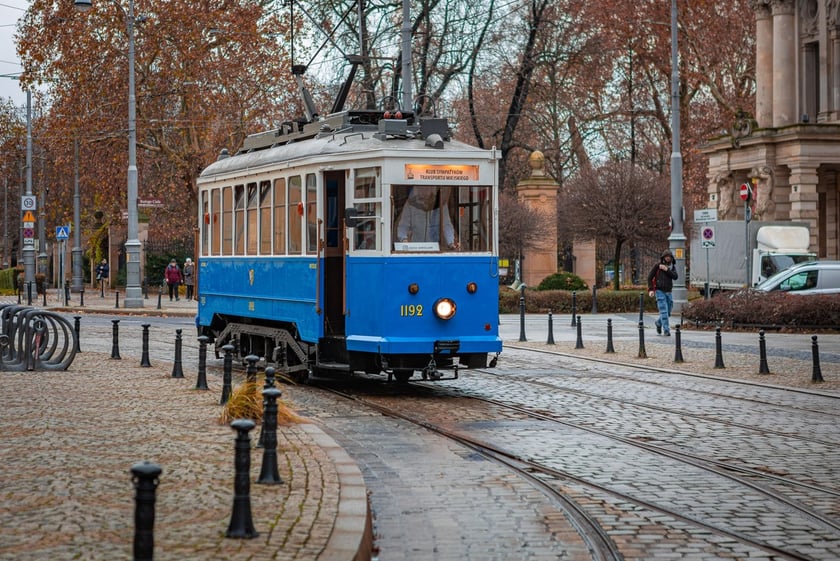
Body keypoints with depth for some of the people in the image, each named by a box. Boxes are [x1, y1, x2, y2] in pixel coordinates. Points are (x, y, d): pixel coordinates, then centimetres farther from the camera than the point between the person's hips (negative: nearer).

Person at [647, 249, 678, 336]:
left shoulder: (672, 267, 8)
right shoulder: (657, 266, -4)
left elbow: (675, 277, -9)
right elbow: (650, 278, -3)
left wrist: (666, 270, -20)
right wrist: (650, 289, -13)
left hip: (668, 292, 5)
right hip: (659, 291, -5)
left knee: (668, 313, 9)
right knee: (664, 311, -13)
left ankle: (658, 323, 36)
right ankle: (666, 330, -12)